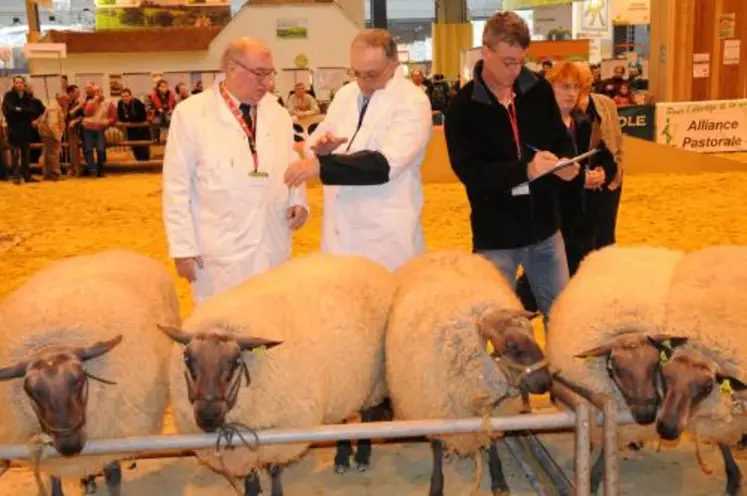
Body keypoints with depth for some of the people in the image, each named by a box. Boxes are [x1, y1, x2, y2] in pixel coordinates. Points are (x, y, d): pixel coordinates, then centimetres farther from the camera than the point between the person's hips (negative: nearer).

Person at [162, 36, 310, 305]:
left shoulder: (277, 112, 8)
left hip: (274, 248, 4)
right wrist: (183, 248, -8)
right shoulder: (191, 114, -6)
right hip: (221, 252, -4)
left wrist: (298, 200, -1)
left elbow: (291, 165, 19)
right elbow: (177, 187, -5)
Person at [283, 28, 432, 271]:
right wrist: (321, 148, -8)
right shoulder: (345, 95, 10)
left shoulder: (412, 102, -11)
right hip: (340, 230, 6)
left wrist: (321, 166, -27)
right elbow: (313, 144, 17)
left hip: (386, 236, -6)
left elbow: (385, 164, -22)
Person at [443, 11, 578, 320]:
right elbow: (469, 171, -19)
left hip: (545, 229, 4)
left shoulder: (539, 89, 1)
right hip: (496, 237, -4)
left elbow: (562, 139, 8)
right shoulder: (463, 107, -10)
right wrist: (525, 170, -31)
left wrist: (565, 163, -16)